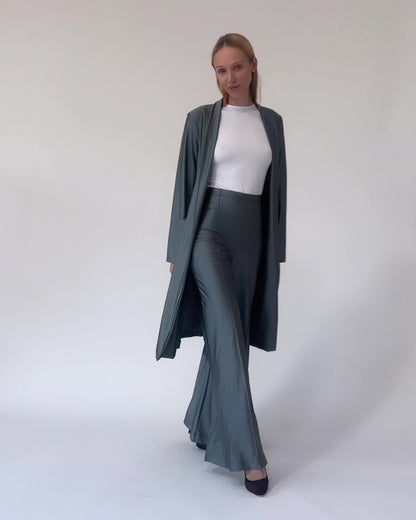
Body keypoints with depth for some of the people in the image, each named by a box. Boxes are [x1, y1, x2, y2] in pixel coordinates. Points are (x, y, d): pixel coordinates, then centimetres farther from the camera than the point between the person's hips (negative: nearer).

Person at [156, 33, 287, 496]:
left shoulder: (272, 122, 11)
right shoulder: (201, 119, 1)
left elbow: (276, 189, 12)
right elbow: (185, 184, 0)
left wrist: (276, 248, 10)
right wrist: (177, 249, -2)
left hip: (252, 235, 4)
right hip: (210, 230, -4)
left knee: (226, 337, 10)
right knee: (230, 339, -10)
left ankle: (203, 425, 29)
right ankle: (247, 454, -2)